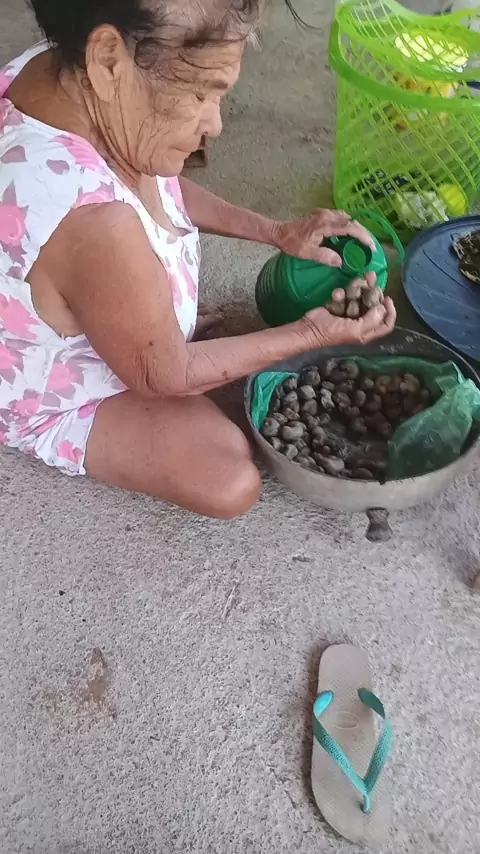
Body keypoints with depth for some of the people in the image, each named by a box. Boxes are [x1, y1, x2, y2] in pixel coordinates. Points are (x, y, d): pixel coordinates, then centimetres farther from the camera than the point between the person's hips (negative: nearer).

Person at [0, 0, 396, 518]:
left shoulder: (61, 68, -19)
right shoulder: (94, 224, -46)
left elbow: (160, 186, 2)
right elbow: (164, 375, -27)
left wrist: (277, 232, -6)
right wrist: (315, 334, -21)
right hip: (60, 403, -8)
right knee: (233, 485, -15)